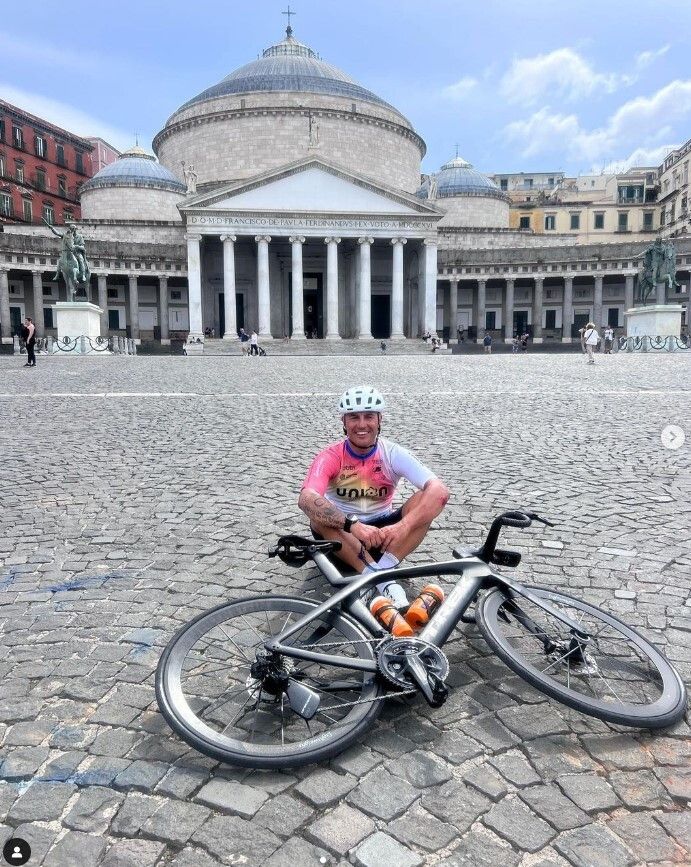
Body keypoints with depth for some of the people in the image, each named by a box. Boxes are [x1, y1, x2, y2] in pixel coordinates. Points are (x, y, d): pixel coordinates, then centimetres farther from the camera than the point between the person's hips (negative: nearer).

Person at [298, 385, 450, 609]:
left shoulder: (393, 454, -13)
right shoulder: (330, 456, -17)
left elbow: (440, 491, -26)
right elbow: (306, 499, -36)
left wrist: (403, 526, -42)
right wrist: (354, 524, -49)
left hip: (382, 532, 1)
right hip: (342, 533, -1)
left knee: (425, 499, -24)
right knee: (317, 512, -34)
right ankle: (383, 580, -34)